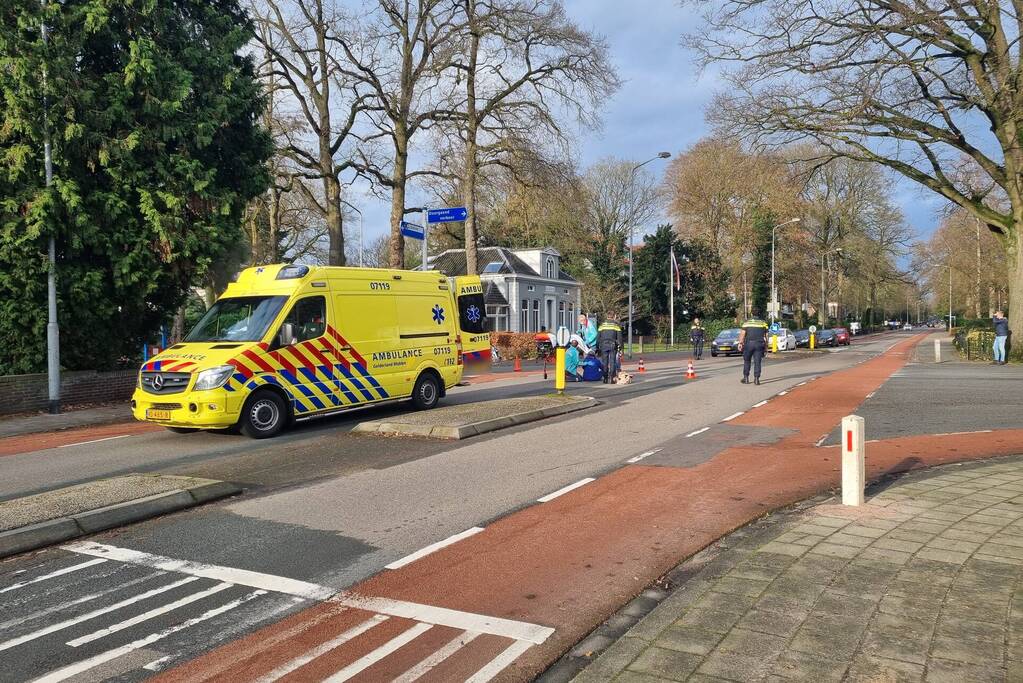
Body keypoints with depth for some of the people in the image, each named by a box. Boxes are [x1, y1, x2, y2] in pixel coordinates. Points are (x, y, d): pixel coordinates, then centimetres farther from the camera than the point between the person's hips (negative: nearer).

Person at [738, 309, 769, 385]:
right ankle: (756, 379, -2)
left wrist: (740, 343, -5)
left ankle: (746, 378, 12)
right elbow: (766, 336, 7)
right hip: (759, 344, 1)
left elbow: (742, 334, -5)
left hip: (749, 344, -1)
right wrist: (766, 346, 12)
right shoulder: (763, 323, 8)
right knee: (757, 362, 2)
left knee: (747, 361, 12)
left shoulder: (747, 322, 3)